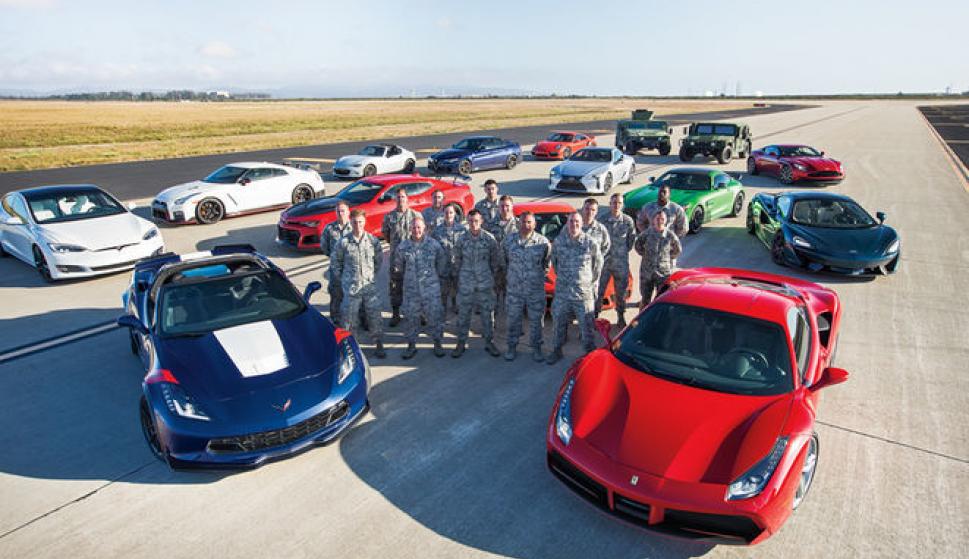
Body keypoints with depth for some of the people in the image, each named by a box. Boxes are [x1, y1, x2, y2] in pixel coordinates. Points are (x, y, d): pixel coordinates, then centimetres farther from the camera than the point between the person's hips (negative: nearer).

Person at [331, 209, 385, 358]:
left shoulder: (373, 240, -2)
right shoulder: (343, 242, -7)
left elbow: (379, 259, 13)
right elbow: (334, 261, 6)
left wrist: (372, 274, 10)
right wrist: (342, 277, 5)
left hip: (370, 286, 2)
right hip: (351, 287, -1)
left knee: (375, 316, 6)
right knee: (349, 317, 6)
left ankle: (379, 345, 20)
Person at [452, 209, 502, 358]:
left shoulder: (489, 239, -5)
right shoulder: (462, 240, -3)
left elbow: (496, 261, 4)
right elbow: (457, 261, 8)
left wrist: (491, 276, 6)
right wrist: (461, 276, 8)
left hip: (485, 284, 0)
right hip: (465, 284, 1)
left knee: (488, 314, 7)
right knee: (463, 314, 6)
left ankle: (489, 343, 21)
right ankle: (461, 343, 19)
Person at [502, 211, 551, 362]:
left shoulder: (543, 242, -5)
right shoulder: (509, 240, 0)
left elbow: (547, 262, 8)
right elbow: (504, 261, 13)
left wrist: (542, 274, 8)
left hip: (536, 290, -1)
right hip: (514, 289, 1)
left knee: (536, 320, 8)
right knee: (513, 319, 10)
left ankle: (536, 349, 24)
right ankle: (512, 348, 25)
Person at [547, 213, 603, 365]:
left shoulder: (591, 243, -6)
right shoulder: (558, 241, 0)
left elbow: (598, 262, 7)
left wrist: (592, 280, 10)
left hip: (584, 292, -2)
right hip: (561, 291, 2)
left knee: (586, 325, 6)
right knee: (559, 323, 14)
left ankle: (590, 352, 24)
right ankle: (557, 350, 30)